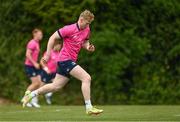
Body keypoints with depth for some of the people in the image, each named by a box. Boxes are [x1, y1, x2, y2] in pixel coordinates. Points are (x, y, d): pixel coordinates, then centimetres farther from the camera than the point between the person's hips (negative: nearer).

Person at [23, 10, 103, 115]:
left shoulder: (87, 30, 8)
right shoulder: (69, 29, -15)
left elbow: (84, 43, 23)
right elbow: (53, 38, -10)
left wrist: (88, 47, -1)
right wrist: (48, 55, -10)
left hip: (71, 61, 8)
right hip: (65, 59, -8)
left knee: (56, 86, 13)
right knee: (87, 78, -18)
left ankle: (31, 95, 26)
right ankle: (89, 108, -17)